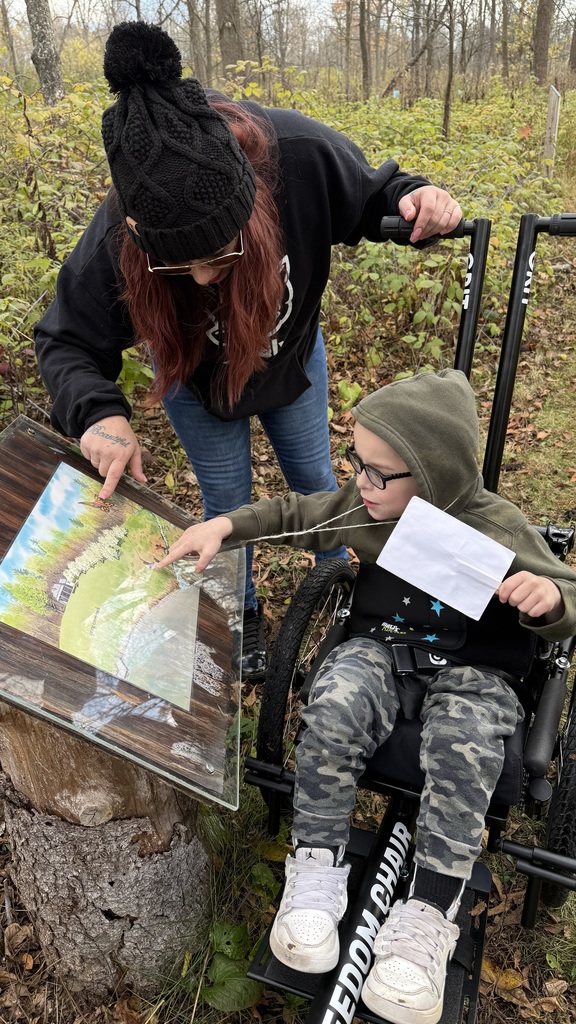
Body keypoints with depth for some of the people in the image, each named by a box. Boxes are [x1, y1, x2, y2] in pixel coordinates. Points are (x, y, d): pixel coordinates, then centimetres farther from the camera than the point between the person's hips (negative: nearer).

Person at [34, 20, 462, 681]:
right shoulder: (113, 241, -37)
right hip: (195, 378, -1)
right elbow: (67, 342, -23)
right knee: (228, 502, 13)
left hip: (293, 354, 2)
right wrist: (99, 413, -43)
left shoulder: (301, 153, -37)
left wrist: (414, 197, -38)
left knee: (314, 477, 19)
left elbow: (370, 199, -15)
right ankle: (243, 612, 42)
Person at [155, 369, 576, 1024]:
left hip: (472, 672, -2)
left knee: (462, 750, -32)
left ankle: (428, 912, -17)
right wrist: (227, 525, -3)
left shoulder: (498, 529, -12)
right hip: (379, 649, 3)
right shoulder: (364, 505, -3)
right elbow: (295, 516, 12)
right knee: (332, 708, -28)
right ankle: (316, 865, -12)